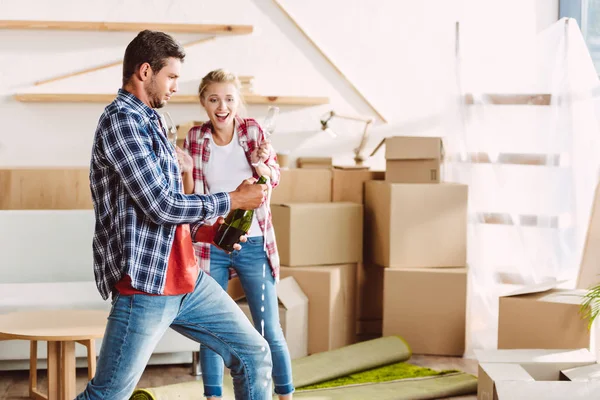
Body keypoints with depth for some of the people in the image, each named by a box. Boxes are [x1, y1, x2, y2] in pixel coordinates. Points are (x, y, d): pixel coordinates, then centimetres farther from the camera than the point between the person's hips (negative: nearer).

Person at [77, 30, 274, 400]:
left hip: (187, 281, 9)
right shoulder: (121, 120, -13)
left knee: (253, 353, 9)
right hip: (145, 287, -9)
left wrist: (203, 230, 8)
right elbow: (162, 204, -19)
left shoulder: (149, 122, 17)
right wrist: (234, 200, -7)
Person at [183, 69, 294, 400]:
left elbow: (272, 180, -2)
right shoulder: (195, 138, -1)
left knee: (269, 330, 2)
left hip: (253, 244, -1)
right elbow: (189, 194, 8)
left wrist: (260, 164, -22)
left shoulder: (252, 130, -4)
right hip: (210, 246, 1)